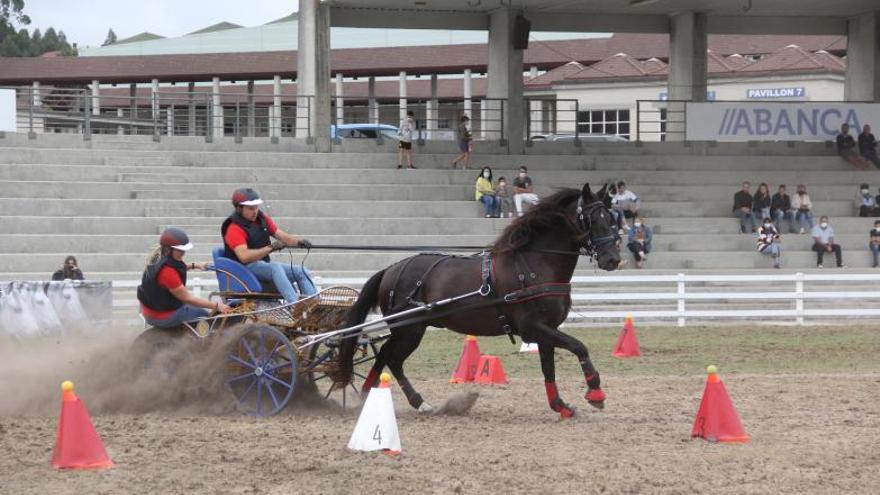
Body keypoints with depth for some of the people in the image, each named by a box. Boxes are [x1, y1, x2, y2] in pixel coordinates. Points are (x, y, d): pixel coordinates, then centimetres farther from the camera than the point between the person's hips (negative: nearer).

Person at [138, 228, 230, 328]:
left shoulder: (158, 257, -5)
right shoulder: (167, 272, -34)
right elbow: (187, 298, -27)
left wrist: (194, 265, 10)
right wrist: (216, 306, -26)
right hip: (162, 317, -9)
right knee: (204, 315, 11)